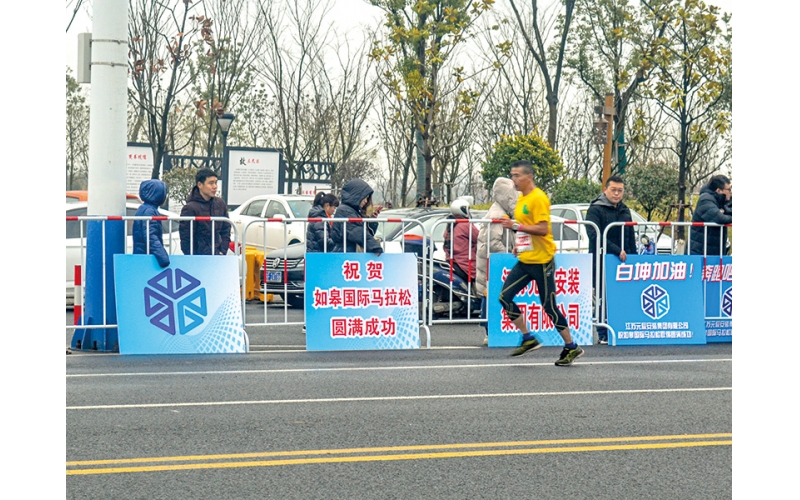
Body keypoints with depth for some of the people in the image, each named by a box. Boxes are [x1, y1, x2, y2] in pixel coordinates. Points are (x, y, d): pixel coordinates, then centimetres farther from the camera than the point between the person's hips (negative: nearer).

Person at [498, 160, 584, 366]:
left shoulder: (538, 198, -15)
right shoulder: (521, 198, 13)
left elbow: (542, 229, -23)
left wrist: (516, 226, -24)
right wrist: (519, 244, 12)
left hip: (542, 261, -9)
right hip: (525, 261, 9)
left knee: (549, 306, -3)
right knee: (505, 297, -1)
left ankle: (571, 348, 11)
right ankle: (528, 339, 9)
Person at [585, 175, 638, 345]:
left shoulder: (625, 211, 19)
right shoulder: (595, 209, -3)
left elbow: (631, 238, 26)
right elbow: (595, 236, -17)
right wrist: (617, 250, -22)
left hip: (623, 261, 6)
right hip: (602, 261, -5)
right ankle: (603, 335, 2)